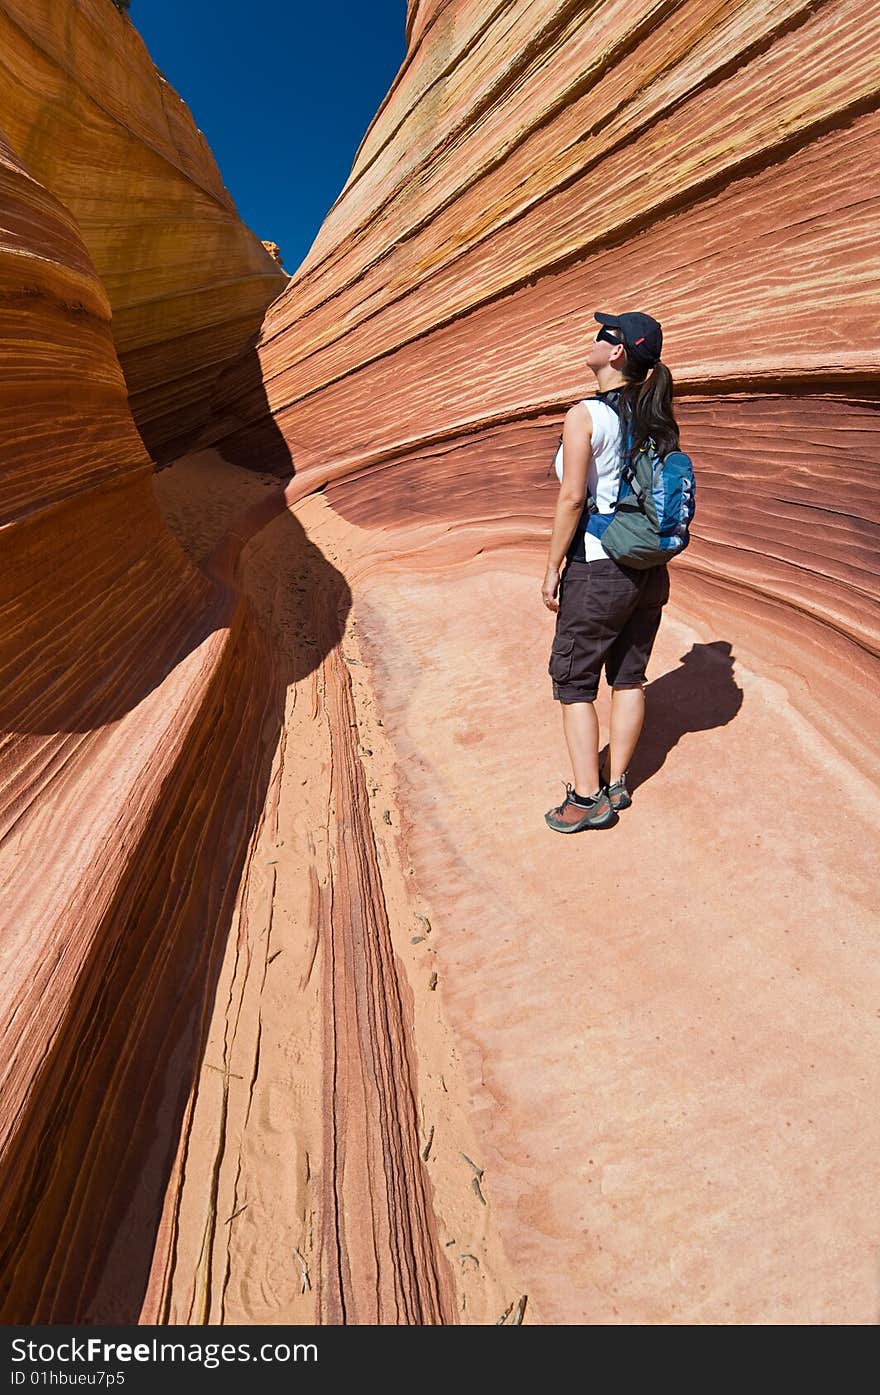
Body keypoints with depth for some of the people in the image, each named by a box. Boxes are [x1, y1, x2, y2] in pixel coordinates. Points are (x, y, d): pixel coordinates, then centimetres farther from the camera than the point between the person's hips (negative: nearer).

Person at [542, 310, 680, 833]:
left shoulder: (585, 415, -13)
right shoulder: (655, 417, 7)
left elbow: (571, 500, -16)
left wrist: (553, 569, -9)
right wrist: (651, 552, 19)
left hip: (597, 570, -7)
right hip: (649, 568, 7)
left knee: (574, 681, 6)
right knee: (629, 677, 14)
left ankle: (587, 798, 7)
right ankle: (615, 784, 25)